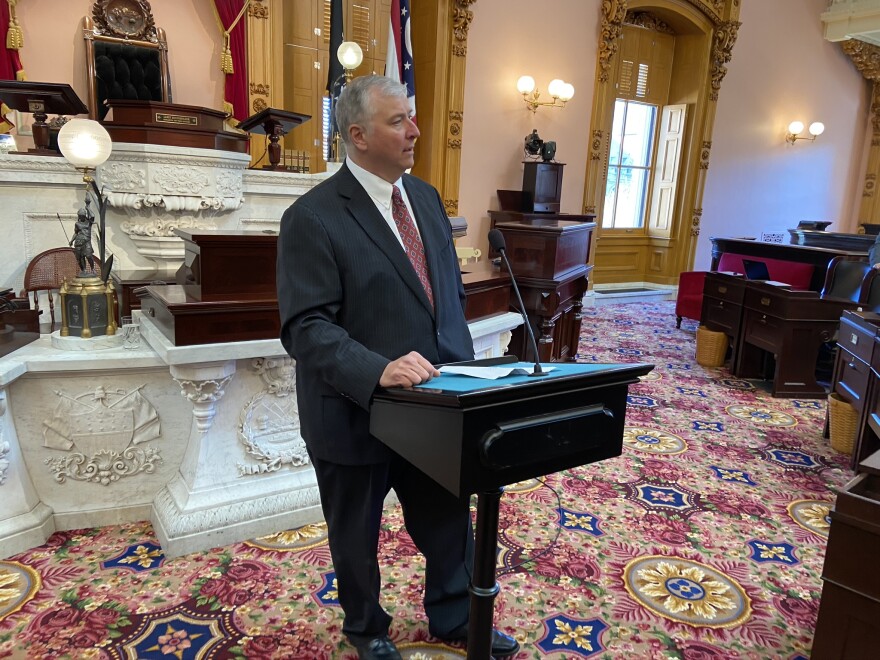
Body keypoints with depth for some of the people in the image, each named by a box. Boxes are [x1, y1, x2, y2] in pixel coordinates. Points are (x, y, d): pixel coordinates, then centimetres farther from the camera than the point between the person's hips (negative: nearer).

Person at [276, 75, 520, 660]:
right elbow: (307, 327, -22)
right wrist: (378, 371, -35)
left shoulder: (426, 197, 6)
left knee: (450, 520, 20)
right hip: (355, 412, -5)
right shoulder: (313, 217, -16)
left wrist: (461, 366, 5)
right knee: (357, 535, 18)